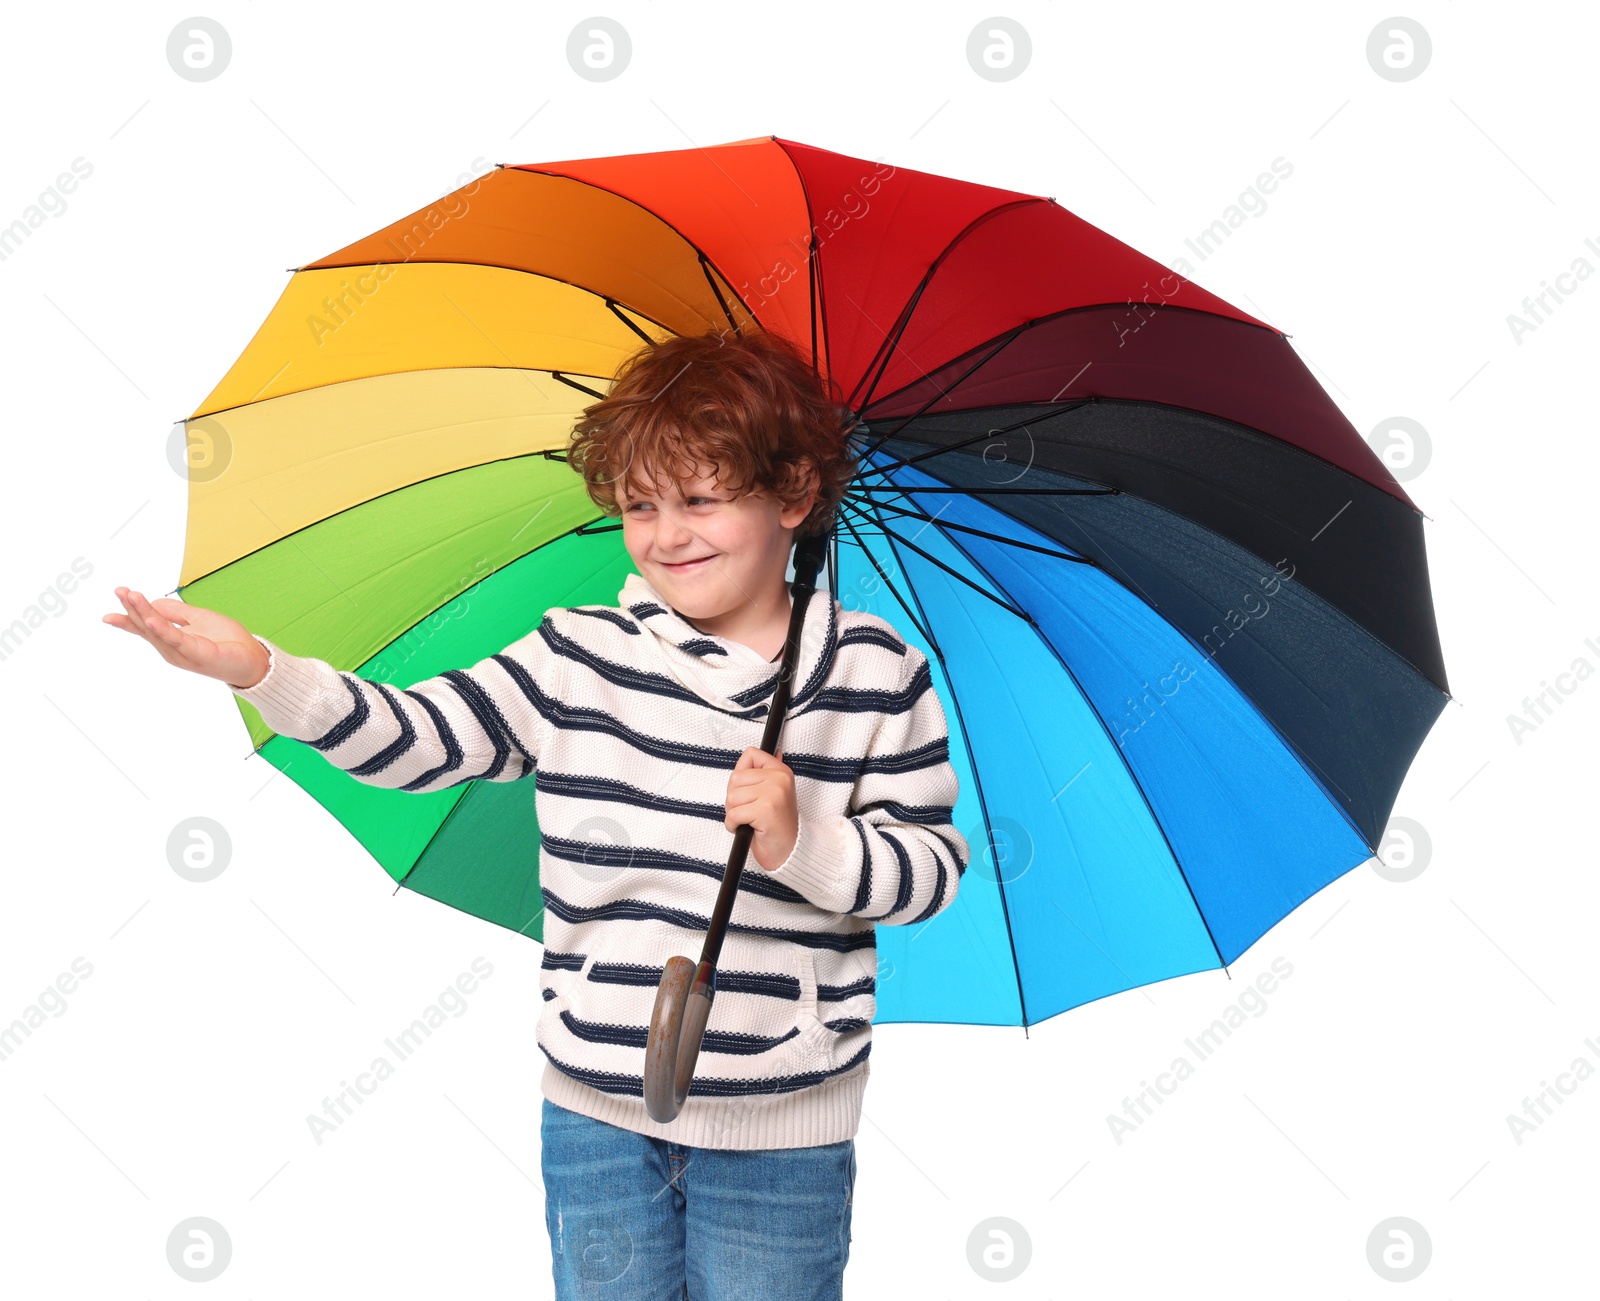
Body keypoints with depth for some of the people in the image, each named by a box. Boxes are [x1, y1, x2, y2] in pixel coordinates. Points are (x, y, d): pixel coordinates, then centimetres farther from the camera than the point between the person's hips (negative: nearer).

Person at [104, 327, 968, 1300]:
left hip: (777, 1134, -2)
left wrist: (804, 842, -23)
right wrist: (262, 669, -16)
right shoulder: (577, 657, -1)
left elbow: (933, 868, -6)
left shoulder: (876, 675, -6)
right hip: (595, 1112, 2)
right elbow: (422, 739, -5)